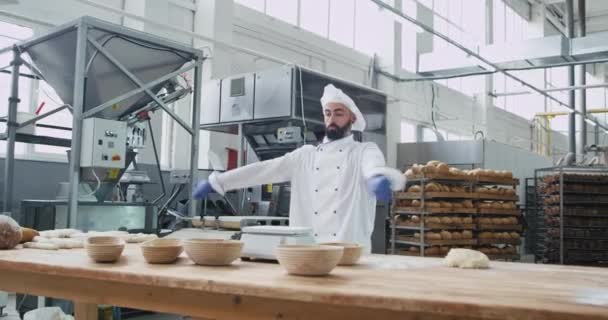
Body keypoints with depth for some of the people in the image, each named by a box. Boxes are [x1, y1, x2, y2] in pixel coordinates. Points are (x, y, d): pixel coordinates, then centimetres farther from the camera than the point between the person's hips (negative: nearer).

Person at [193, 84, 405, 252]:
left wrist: (380, 178, -44)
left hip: (349, 252, -3)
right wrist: (216, 182, 2)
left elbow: (375, 167, -19)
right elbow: (264, 170, 9)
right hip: (306, 250, 3)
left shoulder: (365, 151, 4)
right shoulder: (306, 155, 15)